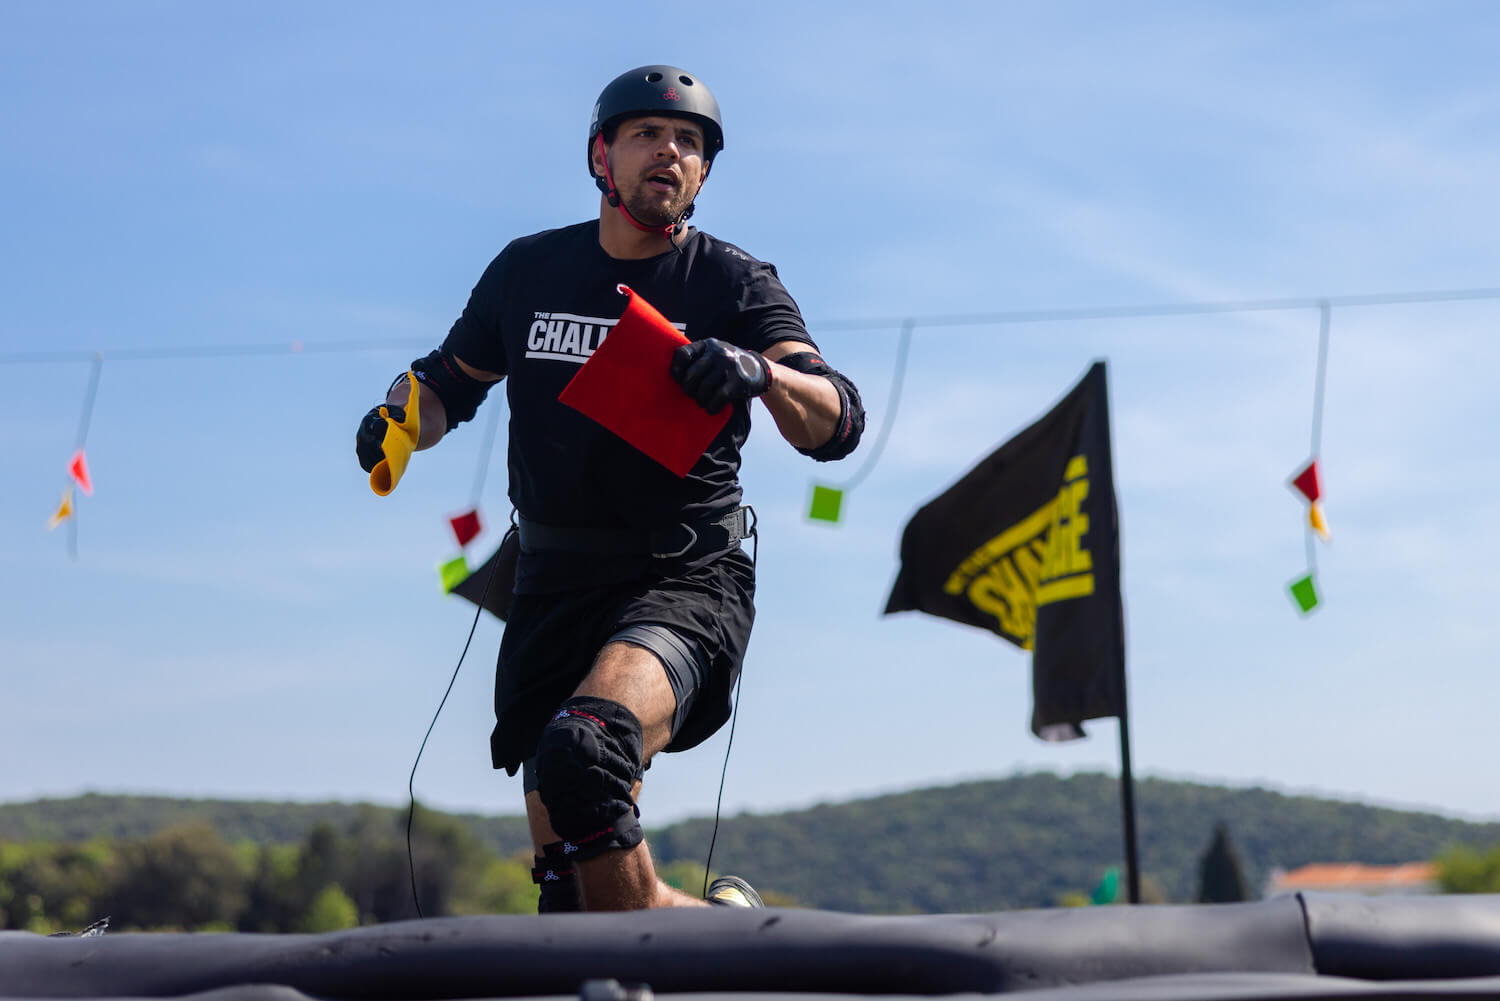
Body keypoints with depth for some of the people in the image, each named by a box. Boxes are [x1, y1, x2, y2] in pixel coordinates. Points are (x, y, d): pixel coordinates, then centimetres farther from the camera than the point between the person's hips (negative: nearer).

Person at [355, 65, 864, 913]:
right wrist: (404, 420, -2)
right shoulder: (529, 270, 8)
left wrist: (761, 373, -34)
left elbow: (836, 426, -13)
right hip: (556, 587, 4)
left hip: (684, 581, -4)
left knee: (583, 752, -32)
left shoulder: (735, 284, -2)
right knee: (567, 868, 1)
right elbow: (452, 383, 20)